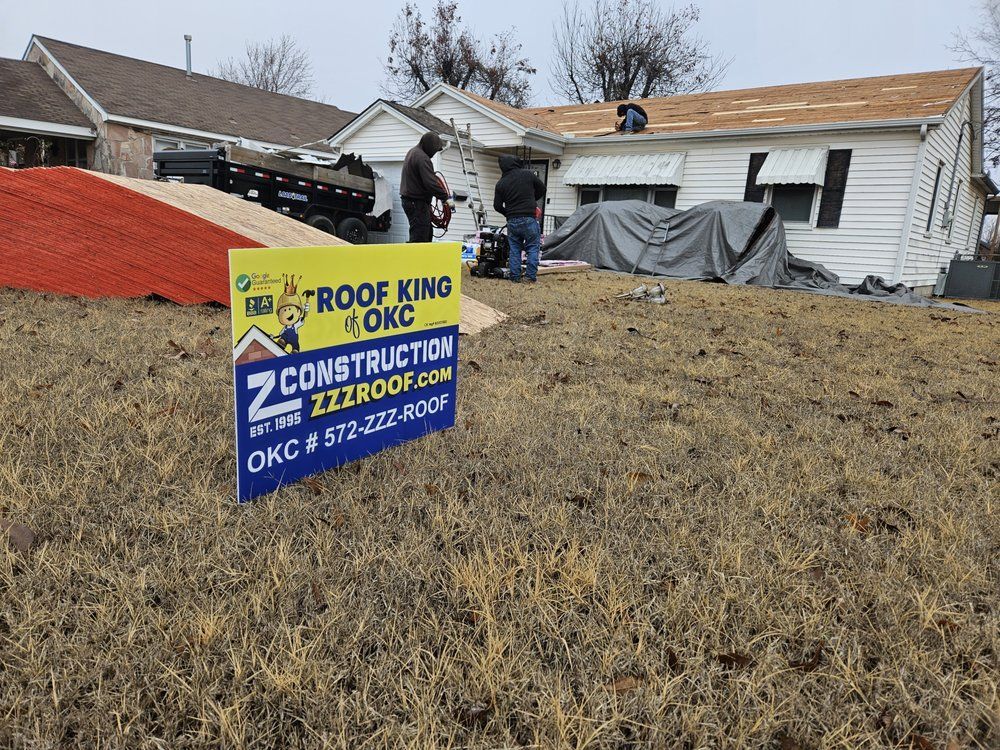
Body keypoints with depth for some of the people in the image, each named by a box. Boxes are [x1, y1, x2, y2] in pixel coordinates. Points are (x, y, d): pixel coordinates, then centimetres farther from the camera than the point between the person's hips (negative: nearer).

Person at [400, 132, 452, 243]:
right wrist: (446, 197, -18)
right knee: (419, 237, -11)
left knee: (428, 233, 16)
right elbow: (430, 183, -25)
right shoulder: (422, 158, -19)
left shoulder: (412, 152, 15)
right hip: (417, 203, -11)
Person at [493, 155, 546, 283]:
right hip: (529, 219, -2)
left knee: (514, 250, 11)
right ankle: (531, 276, 0)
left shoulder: (500, 184, 4)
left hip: (512, 221, 2)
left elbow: (497, 206, 6)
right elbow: (542, 189, 11)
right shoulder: (528, 174, -1)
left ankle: (515, 277, 10)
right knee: (533, 248, 5)